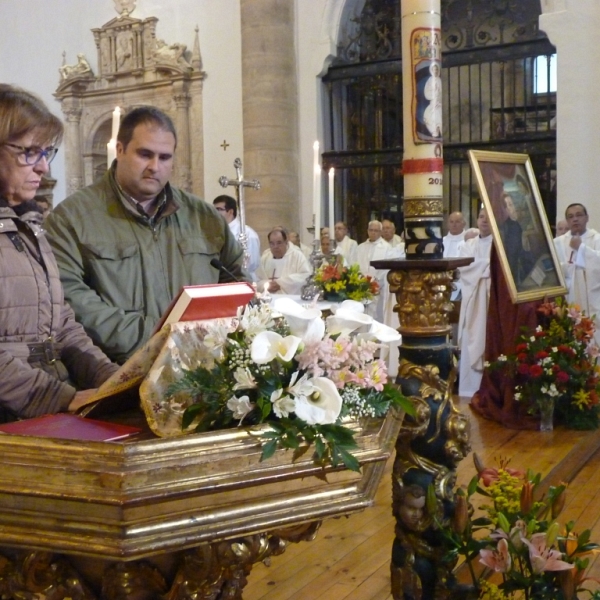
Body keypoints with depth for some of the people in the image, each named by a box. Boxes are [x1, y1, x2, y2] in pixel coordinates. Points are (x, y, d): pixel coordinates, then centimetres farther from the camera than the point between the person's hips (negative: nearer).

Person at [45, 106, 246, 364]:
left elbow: (237, 278, 23)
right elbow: (68, 295, -11)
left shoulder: (202, 215, 15)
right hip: (120, 370, -1)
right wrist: (149, 336, -16)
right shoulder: (72, 217, 0)